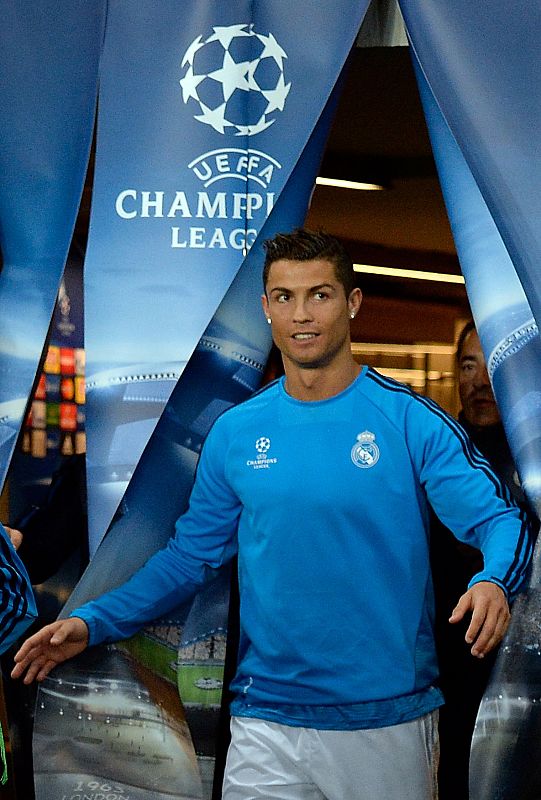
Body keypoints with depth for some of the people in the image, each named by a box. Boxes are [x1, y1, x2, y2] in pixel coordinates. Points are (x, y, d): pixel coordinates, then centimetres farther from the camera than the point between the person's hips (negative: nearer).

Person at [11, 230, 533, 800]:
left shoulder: (413, 421, -7)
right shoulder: (234, 432, 3)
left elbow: (498, 518, -11)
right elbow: (189, 556, 10)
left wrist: (493, 581, -33)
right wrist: (92, 622, 0)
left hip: (391, 717, -1)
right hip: (267, 725, 2)